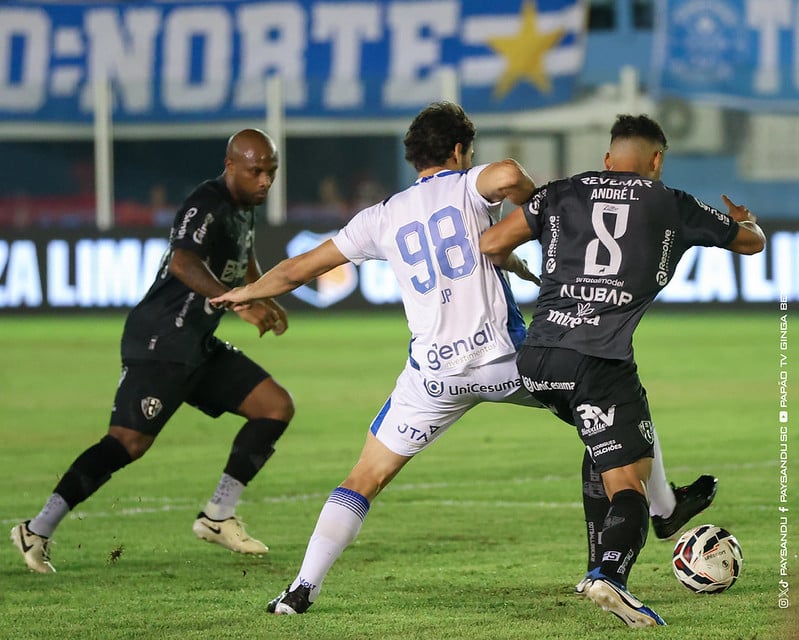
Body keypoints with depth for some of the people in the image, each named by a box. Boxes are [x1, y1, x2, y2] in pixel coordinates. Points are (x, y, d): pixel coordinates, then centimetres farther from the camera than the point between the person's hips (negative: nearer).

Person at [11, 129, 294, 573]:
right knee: (130, 441, -19)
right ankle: (38, 531, -15)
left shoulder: (244, 209, 13)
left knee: (277, 406, 4)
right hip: (161, 344, -10)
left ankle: (218, 517, 9)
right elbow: (182, 262, -38)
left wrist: (267, 302, 25)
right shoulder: (206, 206, -17)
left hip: (200, 346, 10)